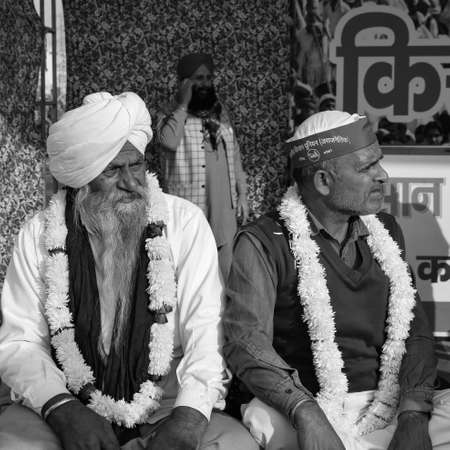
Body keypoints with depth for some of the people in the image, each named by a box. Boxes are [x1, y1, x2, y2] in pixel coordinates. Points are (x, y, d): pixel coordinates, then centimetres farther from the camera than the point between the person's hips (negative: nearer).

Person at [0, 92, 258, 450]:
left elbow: (205, 328, -8)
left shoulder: (185, 222, -2)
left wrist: (189, 415, -25)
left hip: (167, 406, 0)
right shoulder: (38, 236, 1)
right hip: (71, 409, 0)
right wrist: (62, 407, -20)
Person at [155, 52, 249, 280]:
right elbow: (169, 141, -22)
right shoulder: (170, 114, 0)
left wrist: (242, 194, 13)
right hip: (188, 209, -5)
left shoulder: (220, 114, 16)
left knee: (226, 270, 8)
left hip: (224, 209, 5)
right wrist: (183, 104, -13)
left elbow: (234, 155, 19)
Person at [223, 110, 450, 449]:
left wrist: (413, 415, -8)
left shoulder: (386, 232, 13)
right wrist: (306, 412, -29)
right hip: (297, 412, -4)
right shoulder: (263, 243, -4)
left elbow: (414, 329, 9)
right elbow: (247, 341, -13)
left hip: (383, 408, 4)